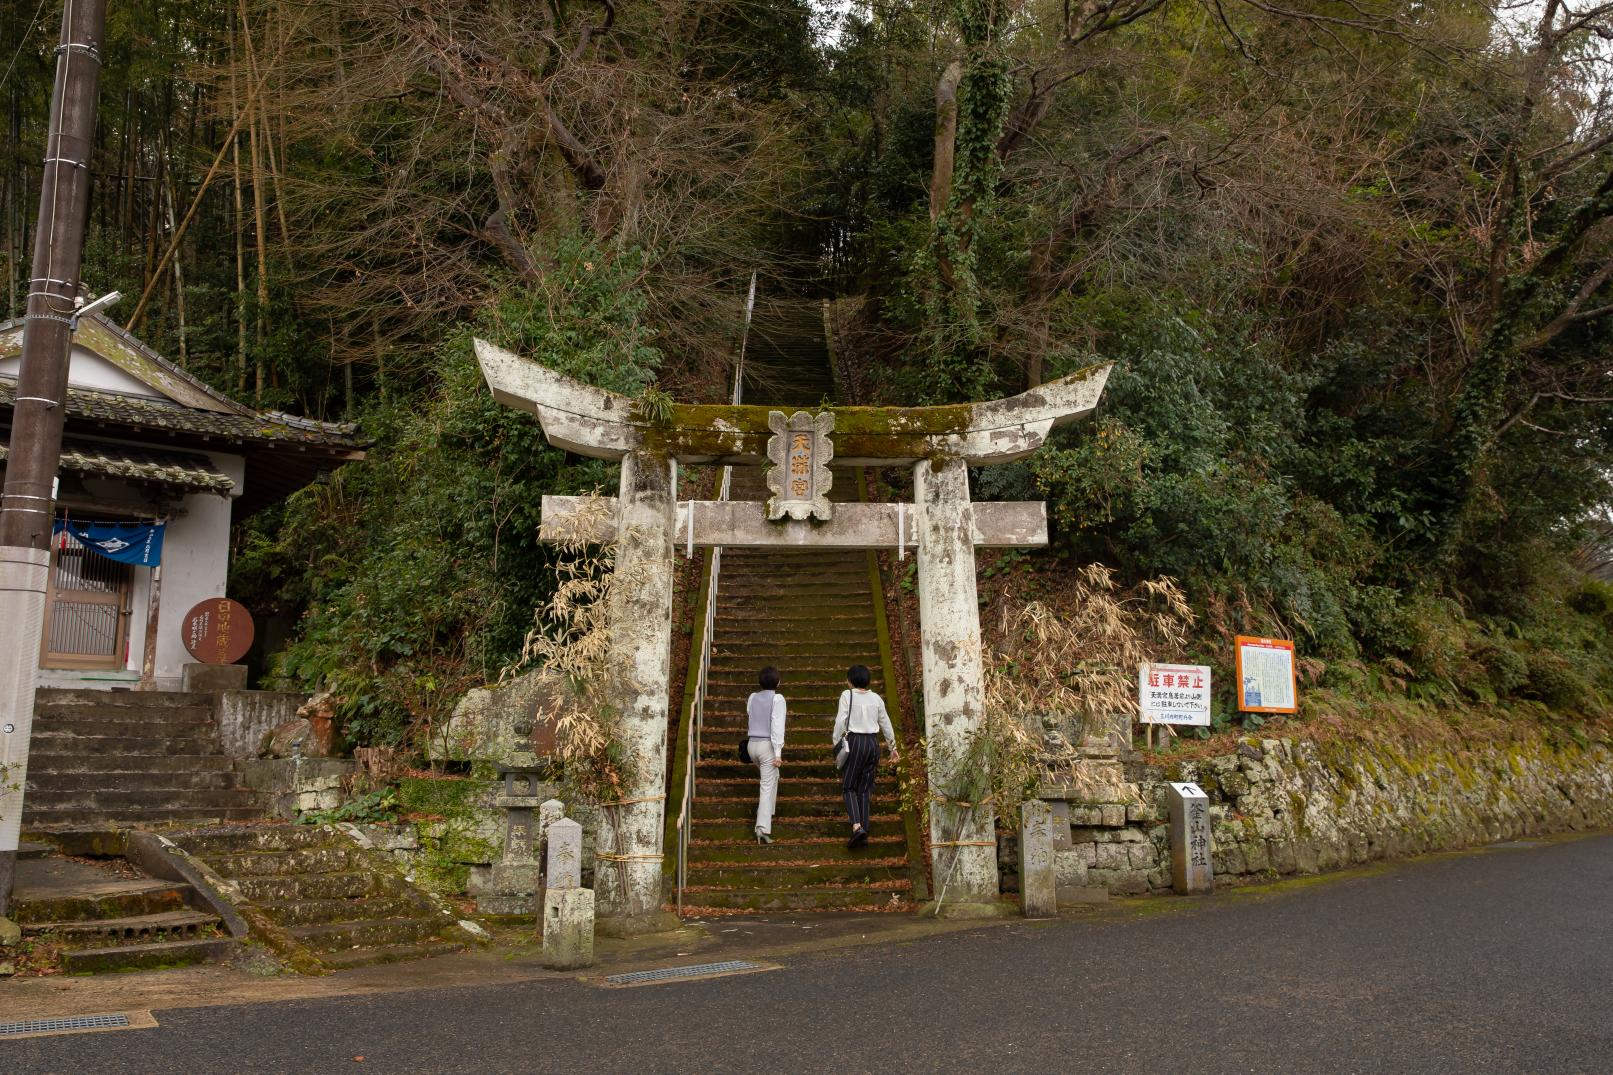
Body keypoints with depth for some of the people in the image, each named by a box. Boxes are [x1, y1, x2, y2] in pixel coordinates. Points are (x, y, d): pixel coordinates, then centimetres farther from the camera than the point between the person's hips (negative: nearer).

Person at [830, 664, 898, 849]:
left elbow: (841, 721, -10)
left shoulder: (847, 695, -4)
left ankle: (857, 826, -17)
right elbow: (886, 724, 14)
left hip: (854, 741, -4)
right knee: (865, 788, 11)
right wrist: (893, 747, 24)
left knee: (848, 786, 3)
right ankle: (864, 831, 9)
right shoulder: (876, 698, 8)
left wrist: (835, 742, -1)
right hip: (873, 742, 4)